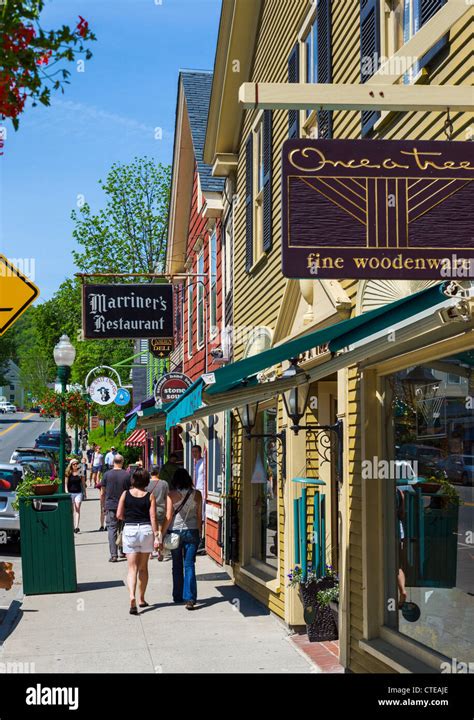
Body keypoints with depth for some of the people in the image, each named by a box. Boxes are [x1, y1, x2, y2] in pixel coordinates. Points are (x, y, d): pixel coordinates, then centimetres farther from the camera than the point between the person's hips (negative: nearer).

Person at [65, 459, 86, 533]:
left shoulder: (80, 473, 6)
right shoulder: (68, 473, 2)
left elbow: (82, 483, 13)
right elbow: (66, 483, 2)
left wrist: (84, 493, 12)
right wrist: (66, 492, -8)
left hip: (78, 493, 0)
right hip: (70, 493, 0)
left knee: (77, 508, -13)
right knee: (72, 510, 5)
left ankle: (77, 527, -20)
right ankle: (72, 526, 15)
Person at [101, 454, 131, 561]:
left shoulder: (107, 474, -3)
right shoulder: (127, 475, -3)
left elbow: (102, 493, 1)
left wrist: (104, 506, 12)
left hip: (110, 505, -1)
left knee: (112, 529, 0)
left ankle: (113, 555, -7)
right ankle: (123, 551, 23)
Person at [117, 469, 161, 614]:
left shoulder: (126, 494, -1)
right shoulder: (150, 496, -2)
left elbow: (119, 515, -1)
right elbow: (153, 518, -6)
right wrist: (156, 536, -4)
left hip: (129, 530, -1)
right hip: (146, 530, 1)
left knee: (132, 568, 0)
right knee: (143, 567, 16)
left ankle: (132, 596, -22)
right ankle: (141, 599, 24)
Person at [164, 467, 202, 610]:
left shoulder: (172, 494, -7)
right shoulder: (197, 494, 0)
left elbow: (168, 517, -8)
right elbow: (199, 516, 4)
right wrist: (199, 534, 14)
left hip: (176, 531, -1)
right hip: (192, 532, 1)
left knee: (177, 566, 13)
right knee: (189, 565, 1)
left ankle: (178, 596, 22)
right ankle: (190, 598, -9)